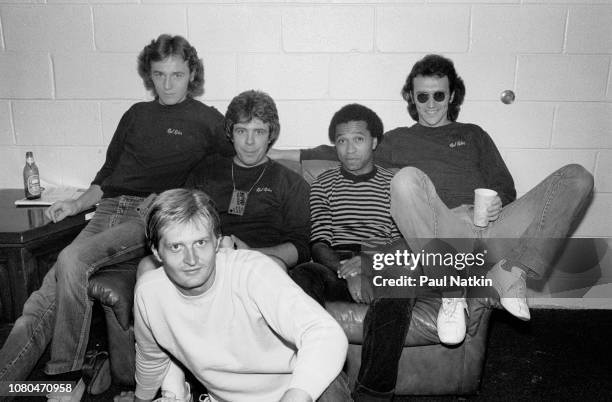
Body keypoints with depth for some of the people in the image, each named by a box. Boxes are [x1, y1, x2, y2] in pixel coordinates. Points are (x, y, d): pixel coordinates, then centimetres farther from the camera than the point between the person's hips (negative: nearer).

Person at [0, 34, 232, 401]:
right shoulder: (137, 115, 23)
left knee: (73, 259, -29)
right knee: (45, 299, -14)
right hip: (108, 211, 5)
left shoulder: (207, 120, 9)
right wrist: (76, 204, 14)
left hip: (151, 218, -5)